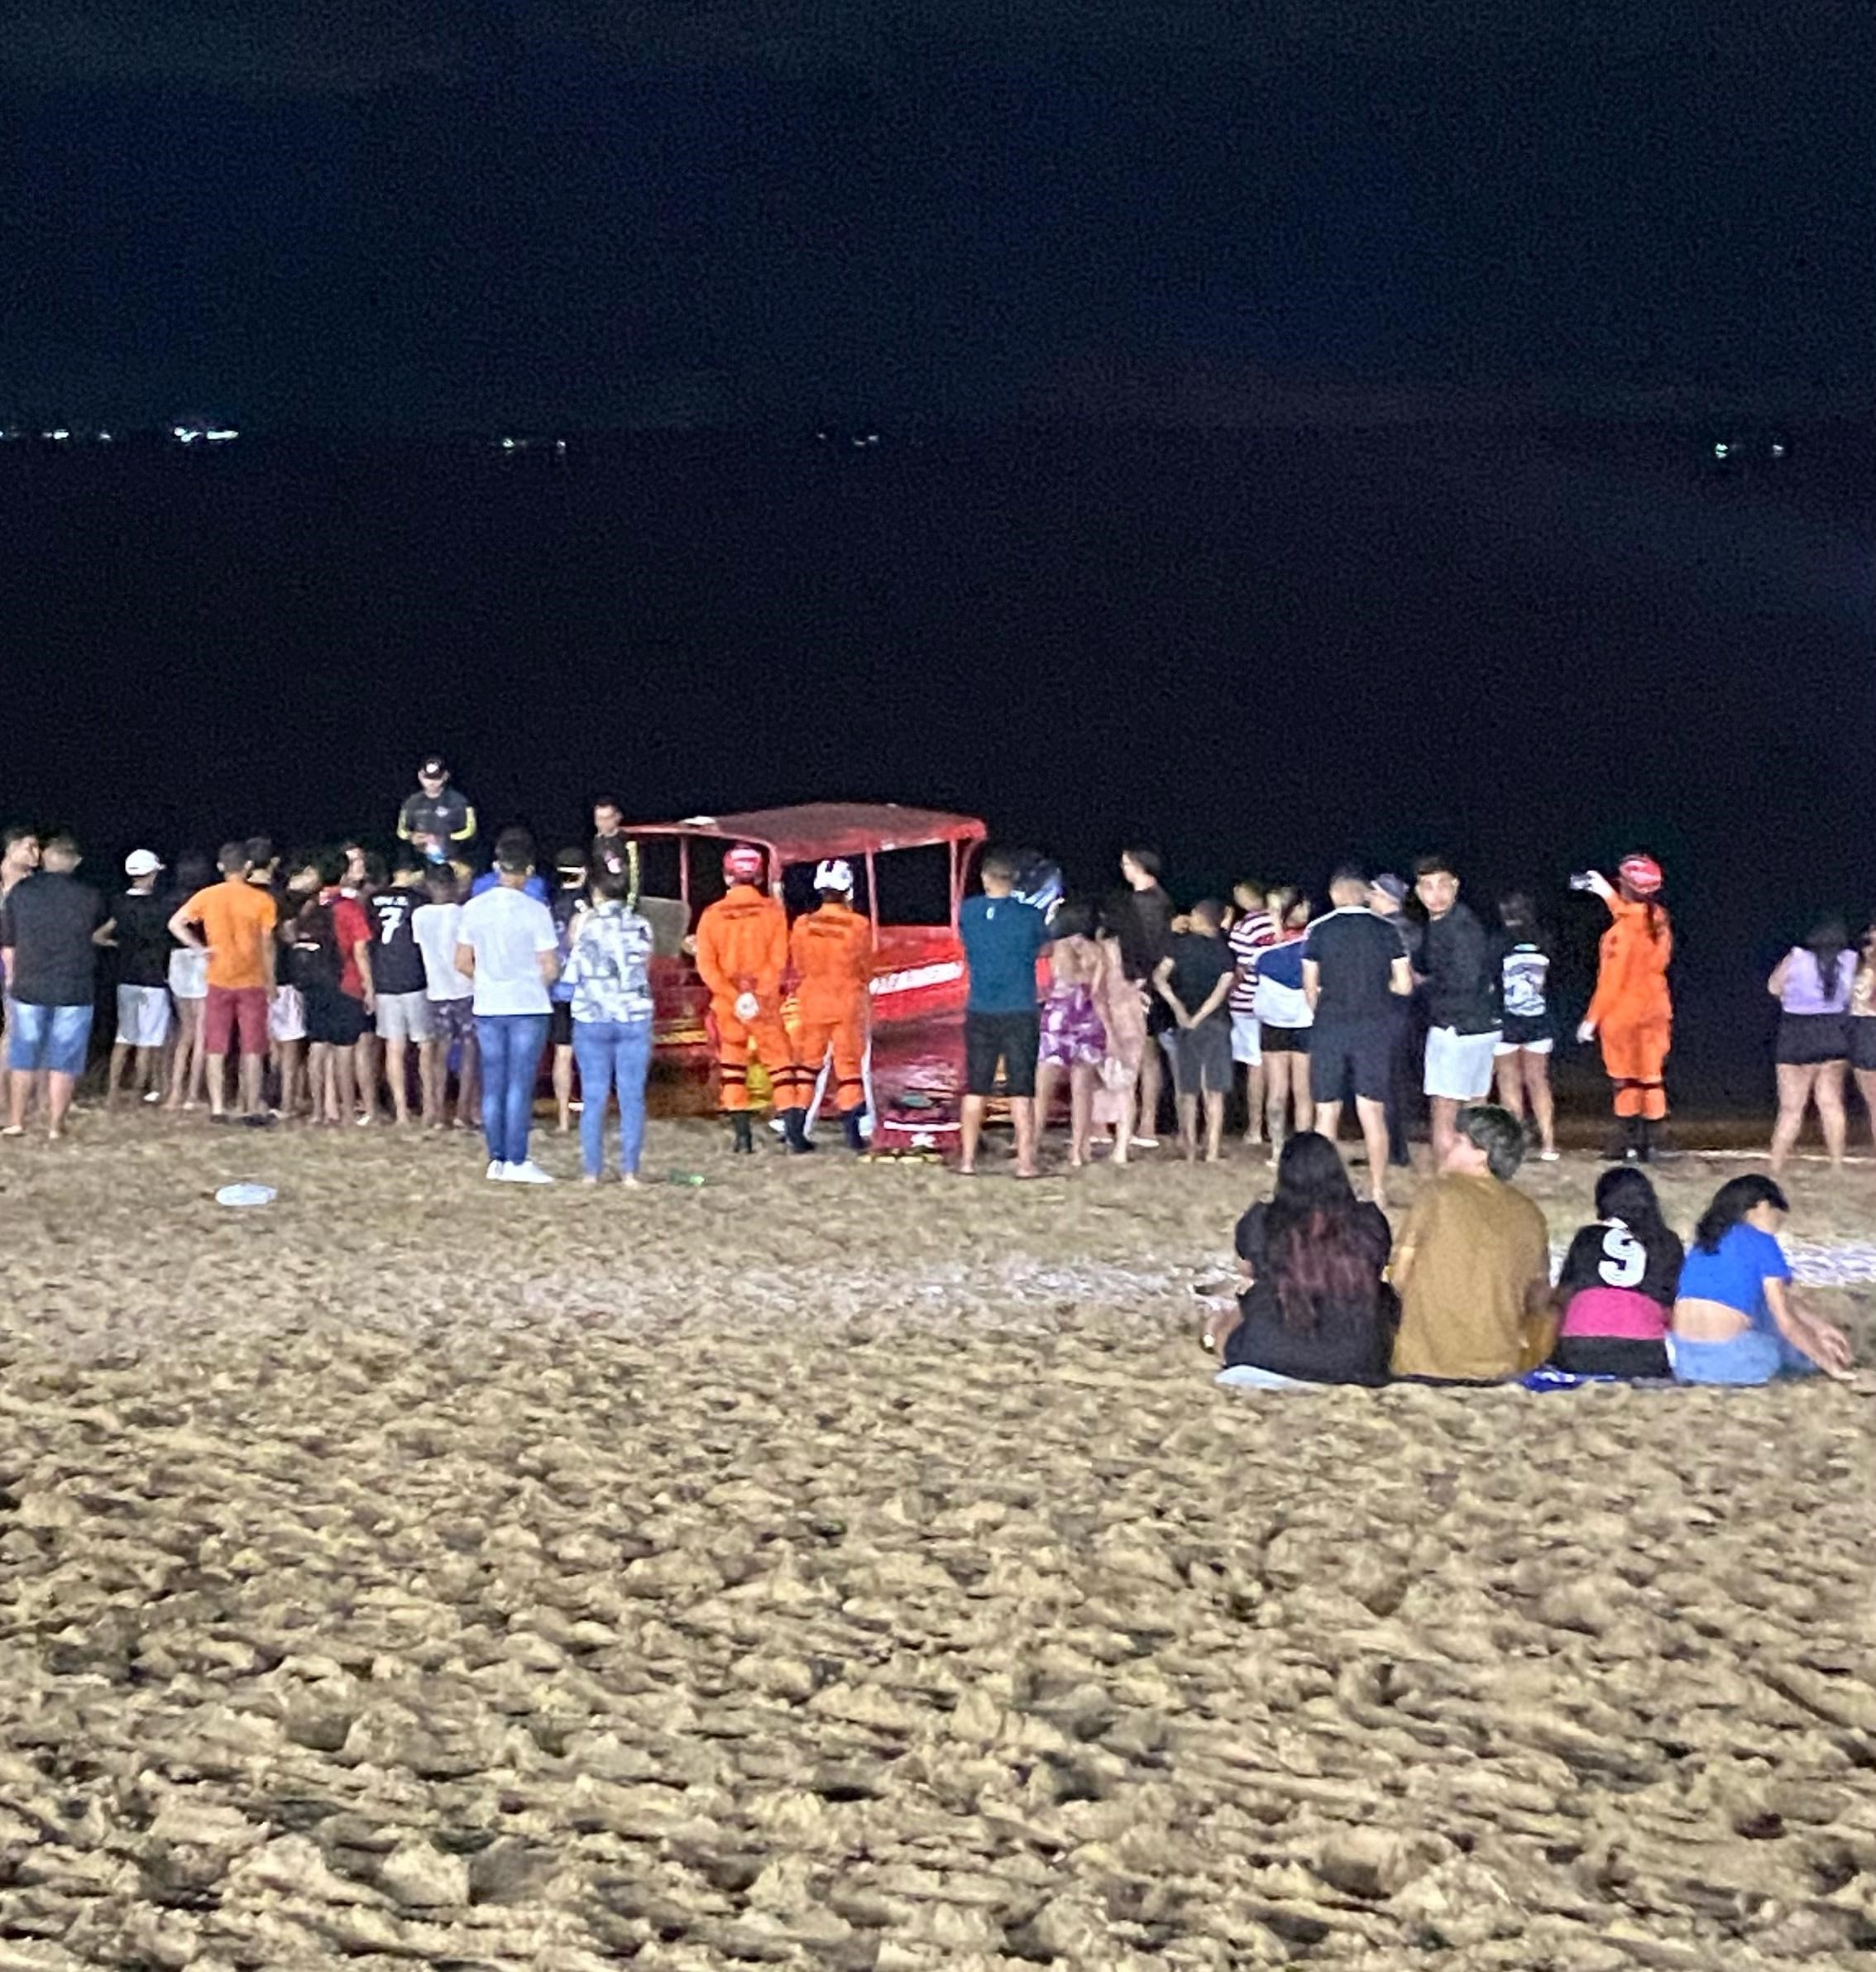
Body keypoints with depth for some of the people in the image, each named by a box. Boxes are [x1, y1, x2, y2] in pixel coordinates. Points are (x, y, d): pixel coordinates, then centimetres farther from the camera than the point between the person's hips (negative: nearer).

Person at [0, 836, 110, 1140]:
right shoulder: (88, 897, -4)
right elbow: (101, 933, 16)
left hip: (29, 987, 1)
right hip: (74, 990, -1)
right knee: (63, 1061, 5)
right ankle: (55, 1126, 7)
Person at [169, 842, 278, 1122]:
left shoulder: (207, 896, -1)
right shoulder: (261, 900, -6)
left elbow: (175, 924, -5)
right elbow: (266, 945, -3)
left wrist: (201, 948, -2)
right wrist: (271, 983, 6)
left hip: (218, 981, 1)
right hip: (252, 981, -1)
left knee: (216, 1048, 7)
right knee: (252, 1049, 4)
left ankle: (217, 1107, 5)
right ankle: (252, 1108, 3)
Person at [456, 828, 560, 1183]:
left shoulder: (474, 908, 0)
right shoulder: (535, 911, -10)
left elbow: (462, 963, 5)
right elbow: (550, 968, -9)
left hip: (487, 1007, 4)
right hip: (528, 1007, -3)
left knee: (493, 1084, 9)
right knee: (520, 1085, -2)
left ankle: (497, 1160, 12)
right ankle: (517, 1161, -3)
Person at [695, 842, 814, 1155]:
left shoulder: (713, 915, -2)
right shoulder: (772, 910, -4)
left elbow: (706, 965, -9)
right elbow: (779, 960, -12)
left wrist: (733, 996, -13)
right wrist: (758, 994, -15)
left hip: (726, 1001, 1)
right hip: (765, 1002, -1)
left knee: (732, 1065, 11)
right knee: (780, 1060, 5)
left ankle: (741, 1134, 8)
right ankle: (794, 1131, -5)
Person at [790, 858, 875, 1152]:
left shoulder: (802, 925, -9)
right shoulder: (858, 926, -13)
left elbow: (799, 968, 5)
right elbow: (866, 971, 0)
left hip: (812, 1003, 2)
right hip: (848, 1002, -2)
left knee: (808, 1062, 12)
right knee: (849, 1064, 8)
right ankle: (852, 1131, 3)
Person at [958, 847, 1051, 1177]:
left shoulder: (967, 912, -2)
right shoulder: (1030, 915, -7)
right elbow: (1043, 949, 9)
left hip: (979, 1013, 2)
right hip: (1020, 1013, -2)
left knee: (975, 1088, 10)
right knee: (1021, 1090, 1)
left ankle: (967, 1159, 10)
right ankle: (1025, 1160, -1)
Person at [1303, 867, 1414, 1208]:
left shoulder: (1318, 930, -1)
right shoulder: (1386, 930, 1)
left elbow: (1310, 988, 1)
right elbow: (1403, 985, 0)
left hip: (1329, 1027, -1)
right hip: (1374, 1028, 1)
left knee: (1327, 1113, 6)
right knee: (1373, 1112, 6)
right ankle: (1378, 1191, 8)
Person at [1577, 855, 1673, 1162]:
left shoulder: (1622, 930, -19)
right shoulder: (1658, 920, 0)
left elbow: (1611, 979, -17)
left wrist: (1592, 1018, -10)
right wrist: (1608, 894, 27)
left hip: (1623, 1013, -6)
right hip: (1655, 1010, 6)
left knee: (1625, 1079, 4)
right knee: (1651, 1077, 9)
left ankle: (1629, 1142, 7)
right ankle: (1651, 1144, 11)